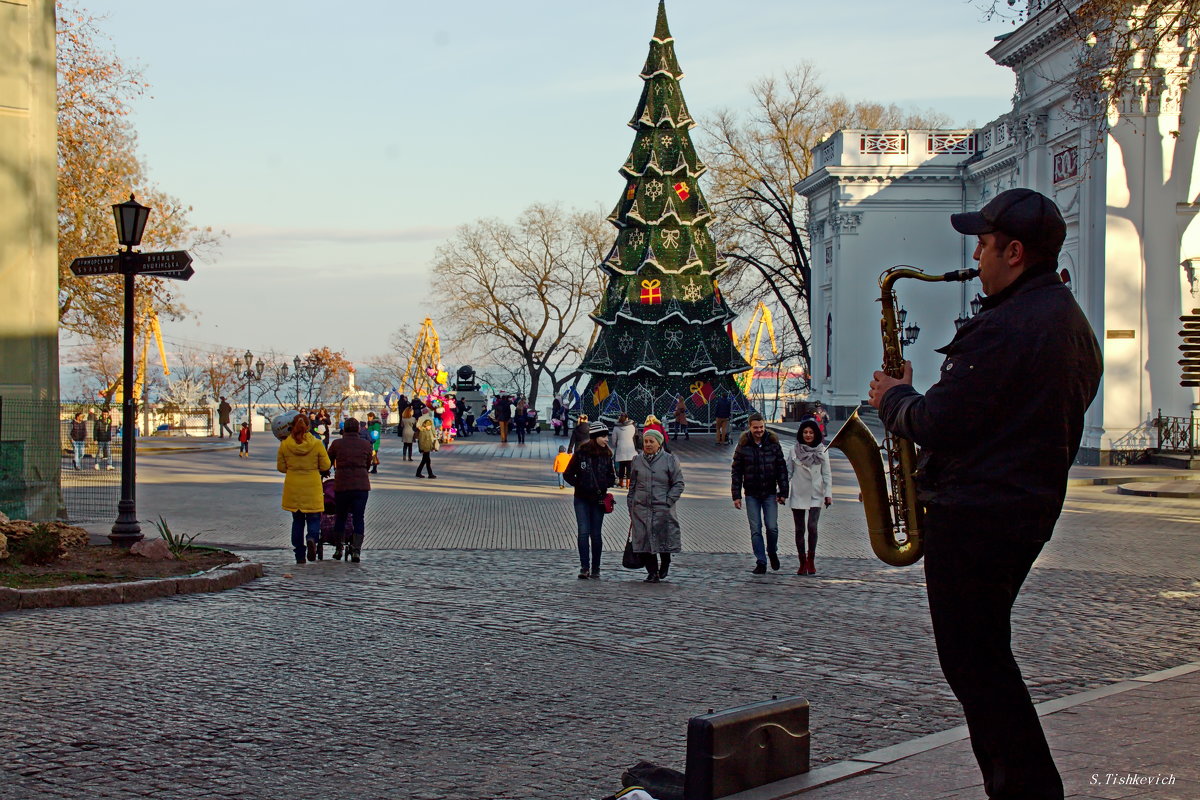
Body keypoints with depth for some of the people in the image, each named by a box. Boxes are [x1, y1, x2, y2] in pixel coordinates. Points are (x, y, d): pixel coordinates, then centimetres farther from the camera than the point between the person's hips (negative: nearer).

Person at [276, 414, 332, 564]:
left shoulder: (284, 445, -6)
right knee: (314, 518, 9)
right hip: (312, 487, -2)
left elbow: (281, 467, 2)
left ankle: (300, 556, 15)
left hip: (293, 488, 2)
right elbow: (325, 466, -4)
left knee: (297, 521, 13)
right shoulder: (317, 444, -9)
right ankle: (312, 538, -23)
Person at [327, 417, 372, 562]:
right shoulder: (366, 445, 4)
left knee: (340, 516, 15)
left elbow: (327, 462, 11)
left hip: (341, 485, -1)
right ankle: (356, 549, -6)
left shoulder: (337, 444, -1)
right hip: (362, 484, 1)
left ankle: (338, 549, 18)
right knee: (358, 518, 4)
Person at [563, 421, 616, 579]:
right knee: (583, 532, -9)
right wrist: (579, 485, -7)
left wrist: (603, 486, -5)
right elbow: (568, 474, 2)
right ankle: (584, 568, -7)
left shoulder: (607, 455, 2)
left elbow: (612, 477, 11)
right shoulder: (580, 453, -5)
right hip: (582, 499, -2)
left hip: (598, 500, 2)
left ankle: (595, 569, 12)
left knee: (596, 534, 5)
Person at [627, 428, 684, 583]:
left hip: (662, 509, -3)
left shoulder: (669, 460, 0)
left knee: (664, 539, 0)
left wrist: (668, 501, -9)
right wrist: (631, 504, 10)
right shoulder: (638, 461, 11)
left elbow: (678, 484, 1)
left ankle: (665, 564, 29)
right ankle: (652, 572, 11)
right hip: (641, 509, 3)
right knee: (644, 540, 0)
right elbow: (632, 485, 17)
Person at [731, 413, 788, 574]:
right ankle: (761, 562, 8)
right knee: (755, 529, 1)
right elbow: (736, 472, 3)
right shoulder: (743, 446, -1)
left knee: (772, 527, -5)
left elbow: (782, 469, 3)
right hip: (751, 494, 0)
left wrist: (783, 493, -3)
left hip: (770, 493, 0)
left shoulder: (773, 444, 0)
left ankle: (772, 552, 23)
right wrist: (736, 496, -2)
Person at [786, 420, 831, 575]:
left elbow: (827, 474, 6)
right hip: (798, 495, 1)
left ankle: (811, 560, 0)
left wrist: (828, 494, 1)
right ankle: (802, 563, 12)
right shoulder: (794, 451, 4)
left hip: (815, 495, -1)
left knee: (812, 526, -15)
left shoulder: (822, 452, 4)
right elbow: (788, 472, 9)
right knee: (799, 529, 4)